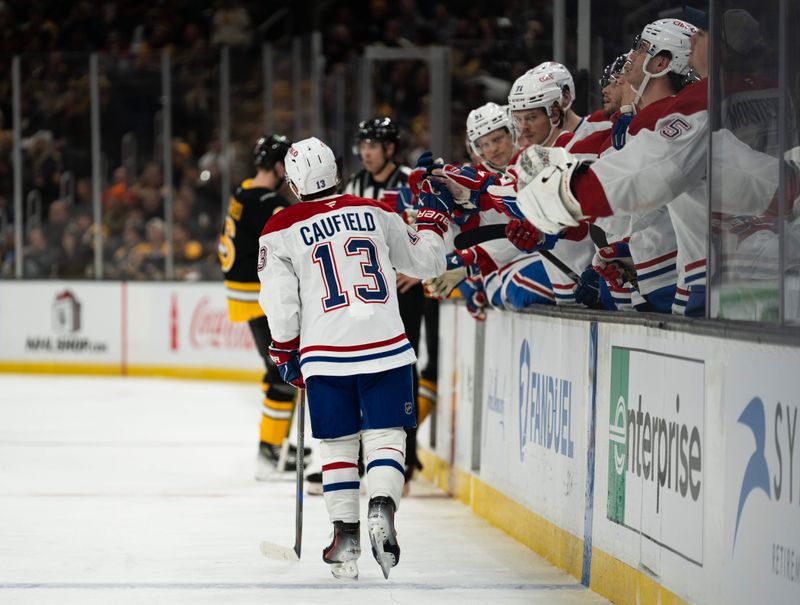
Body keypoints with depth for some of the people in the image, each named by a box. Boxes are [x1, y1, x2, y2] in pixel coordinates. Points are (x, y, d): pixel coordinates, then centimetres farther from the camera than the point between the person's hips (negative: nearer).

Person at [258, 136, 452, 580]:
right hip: (386, 346, 1)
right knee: (385, 436, 3)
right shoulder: (376, 213, 8)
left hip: (326, 353, -1)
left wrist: (285, 354, 13)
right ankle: (381, 508, -21)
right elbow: (426, 264, 17)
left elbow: (280, 303, 0)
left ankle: (345, 532, 8)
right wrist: (434, 216, 32)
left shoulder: (281, 231, 2)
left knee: (338, 444, 11)